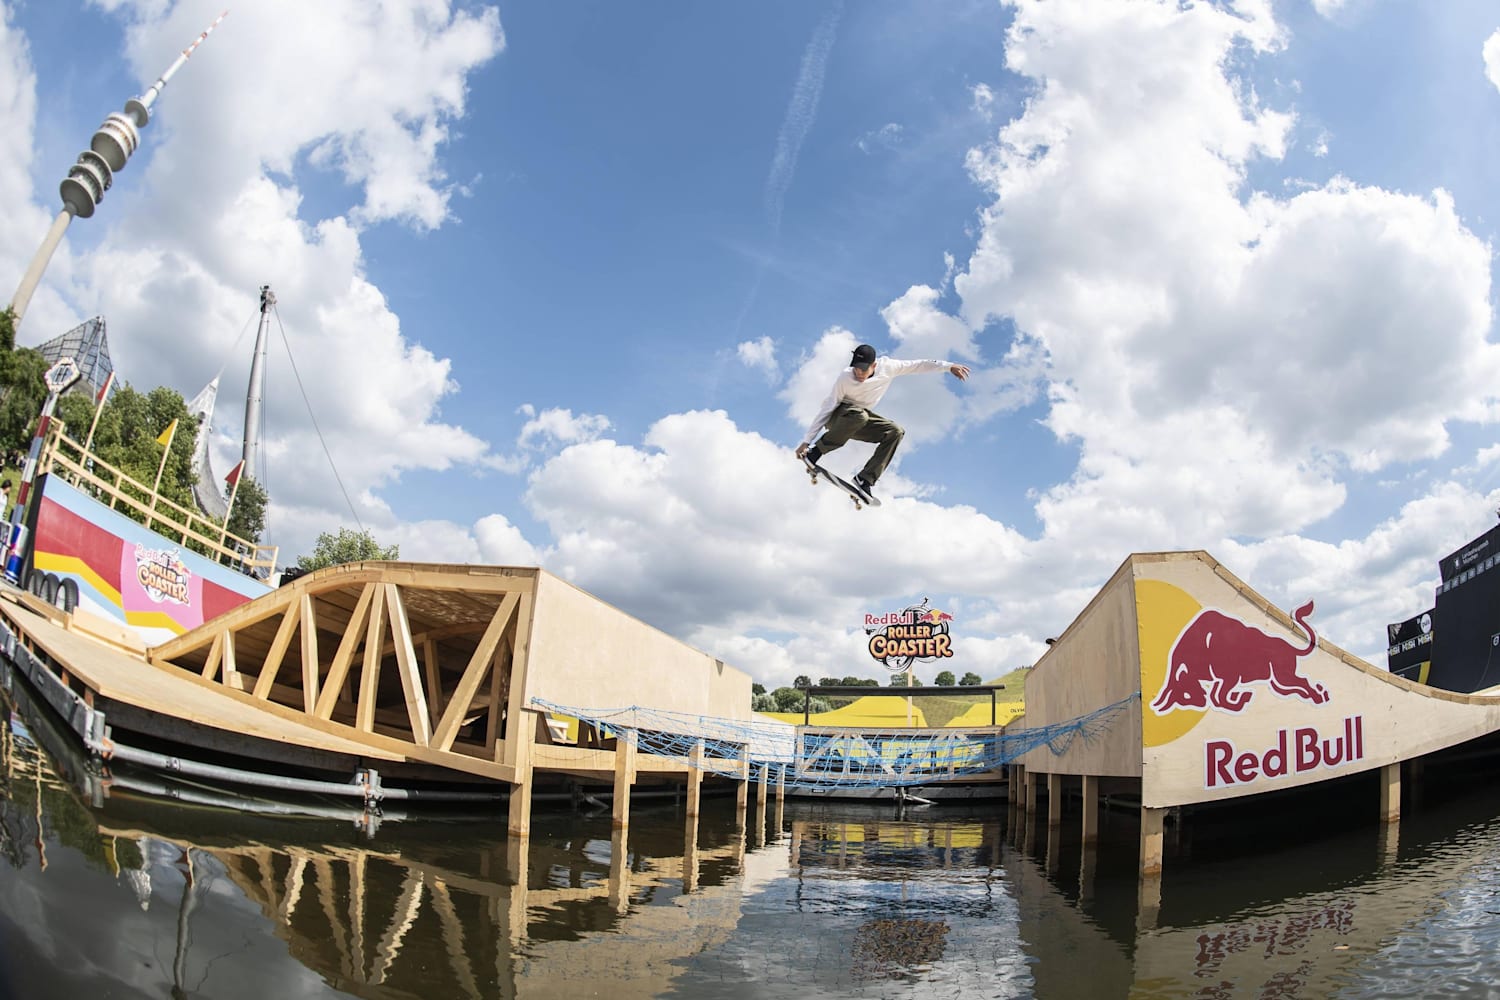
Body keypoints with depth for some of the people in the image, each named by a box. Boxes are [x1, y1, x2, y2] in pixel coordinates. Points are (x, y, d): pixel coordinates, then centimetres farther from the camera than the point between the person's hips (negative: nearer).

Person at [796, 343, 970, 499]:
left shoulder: (886, 367, -16)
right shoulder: (845, 378, -26)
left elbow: (916, 365, -4)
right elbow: (826, 409, -23)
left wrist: (948, 366, -5)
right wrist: (806, 441, -25)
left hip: (860, 421, 5)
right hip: (836, 417, -5)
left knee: (896, 432, -17)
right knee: (859, 415, -39)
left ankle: (866, 478, -18)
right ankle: (814, 452, -30)